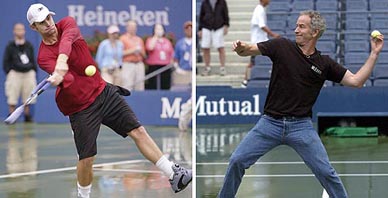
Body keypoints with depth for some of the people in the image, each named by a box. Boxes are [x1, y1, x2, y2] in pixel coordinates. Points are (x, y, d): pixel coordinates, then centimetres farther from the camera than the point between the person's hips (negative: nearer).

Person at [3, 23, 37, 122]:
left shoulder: (29, 46, 11)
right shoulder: (10, 46, 1)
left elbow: (33, 60, 16)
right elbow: (6, 61, 1)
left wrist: (34, 71, 8)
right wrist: (9, 73, -6)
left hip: (28, 73, 3)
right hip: (15, 73, -3)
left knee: (28, 97, 5)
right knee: (12, 99, -5)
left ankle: (27, 115, 15)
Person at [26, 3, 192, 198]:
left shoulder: (67, 23, -3)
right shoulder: (44, 57, -12)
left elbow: (67, 39, -28)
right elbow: (67, 78, -31)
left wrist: (62, 59, -48)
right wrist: (60, 75, -56)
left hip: (103, 91, 3)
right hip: (80, 107, -3)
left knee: (138, 131, -2)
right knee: (86, 158, -4)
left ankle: (173, 174, 3)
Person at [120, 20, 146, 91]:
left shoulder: (139, 39, 20)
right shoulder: (123, 38, 5)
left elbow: (144, 55, 20)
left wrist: (140, 51, -1)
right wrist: (133, 50, -9)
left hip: (139, 64, 5)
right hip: (128, 65, -5)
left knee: (140, 88, -1)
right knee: (127, 86, -13)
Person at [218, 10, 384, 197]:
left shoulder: (325, 64, 4)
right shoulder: (282, 46, 0)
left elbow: (356, 81, 3)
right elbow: (247, 50, -5)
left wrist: (374, 54, -4)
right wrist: (240, 47, -29)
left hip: (301, 126, 0)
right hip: (270, 122, 0)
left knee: (325, 171, -6)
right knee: (237, 160, -5)